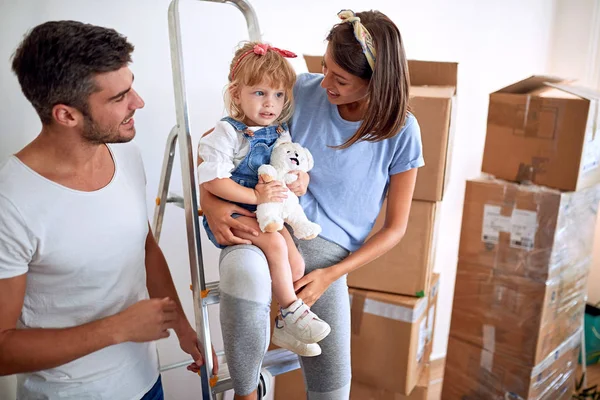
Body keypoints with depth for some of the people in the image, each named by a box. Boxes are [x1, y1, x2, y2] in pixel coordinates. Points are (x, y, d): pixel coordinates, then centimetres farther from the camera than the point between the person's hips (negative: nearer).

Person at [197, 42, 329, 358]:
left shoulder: (281, 133, 7)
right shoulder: (226, 133, -13)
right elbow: (212, 180, -20)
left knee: (296, 265, -5)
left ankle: (285, 327, 16)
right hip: (229, 213, -6)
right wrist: (255, 196, -25)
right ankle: (292, 310, -9)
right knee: (275, 243, -29)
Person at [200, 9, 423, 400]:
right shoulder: (305, 90, -3)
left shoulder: (400, 131, -5)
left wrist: (332, 274, -10)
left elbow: (395, 227, 2)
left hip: (327, 246, 1)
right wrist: (210, 199, -13)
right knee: (245, 274, -37)